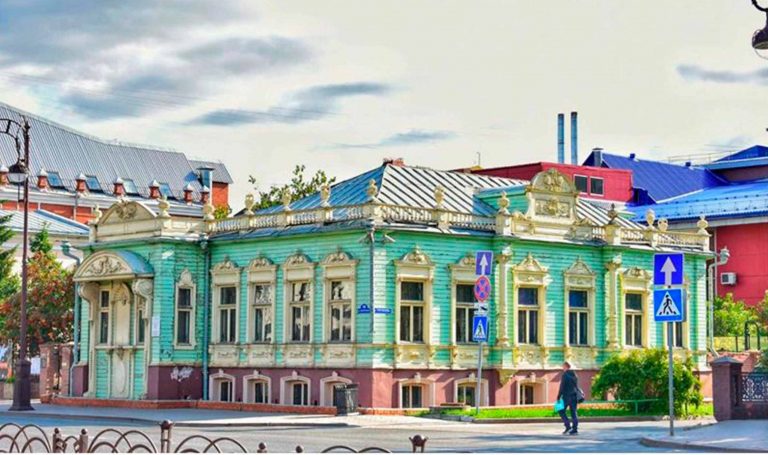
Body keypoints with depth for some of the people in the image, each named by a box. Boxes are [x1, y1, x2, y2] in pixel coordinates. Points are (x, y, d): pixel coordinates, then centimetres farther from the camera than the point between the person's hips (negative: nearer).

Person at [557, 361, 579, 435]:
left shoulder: (565, 375, -11)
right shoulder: (574, 375, 12)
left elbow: (562, 387, -14)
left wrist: (558, 397, -11)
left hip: (567, 396, -7)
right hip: (574, 396, 7)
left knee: (561, 411, 2)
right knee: (573, 413, 7)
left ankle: (568, 426, -9)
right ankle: (575, 429, 3)